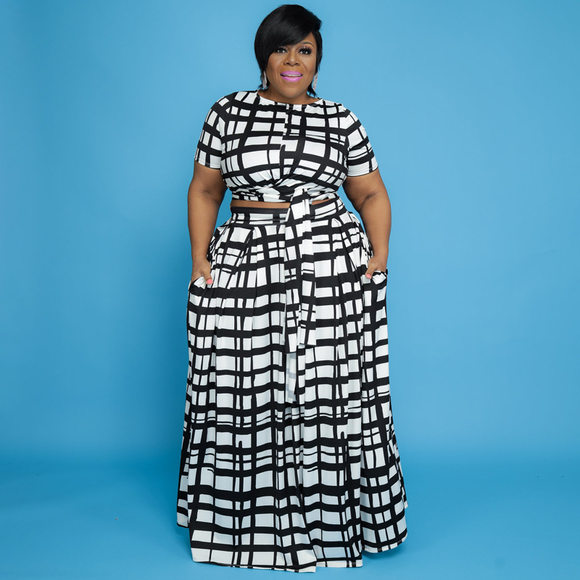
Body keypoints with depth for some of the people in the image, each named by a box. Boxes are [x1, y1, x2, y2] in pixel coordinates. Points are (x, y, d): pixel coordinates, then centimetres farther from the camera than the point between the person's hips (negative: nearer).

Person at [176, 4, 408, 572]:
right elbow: (204, 190, 11)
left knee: (331, 396, -1)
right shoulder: (228, 111, 10)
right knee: (244, 395, 3)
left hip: (332, 267, 0)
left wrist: (379, 253, -2)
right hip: (242, 264, 1)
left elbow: (371, 193, 12)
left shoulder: (341, 120, 9)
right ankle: (248, 522, 21)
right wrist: (200, 259, 1)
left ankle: (327, 521, 15)